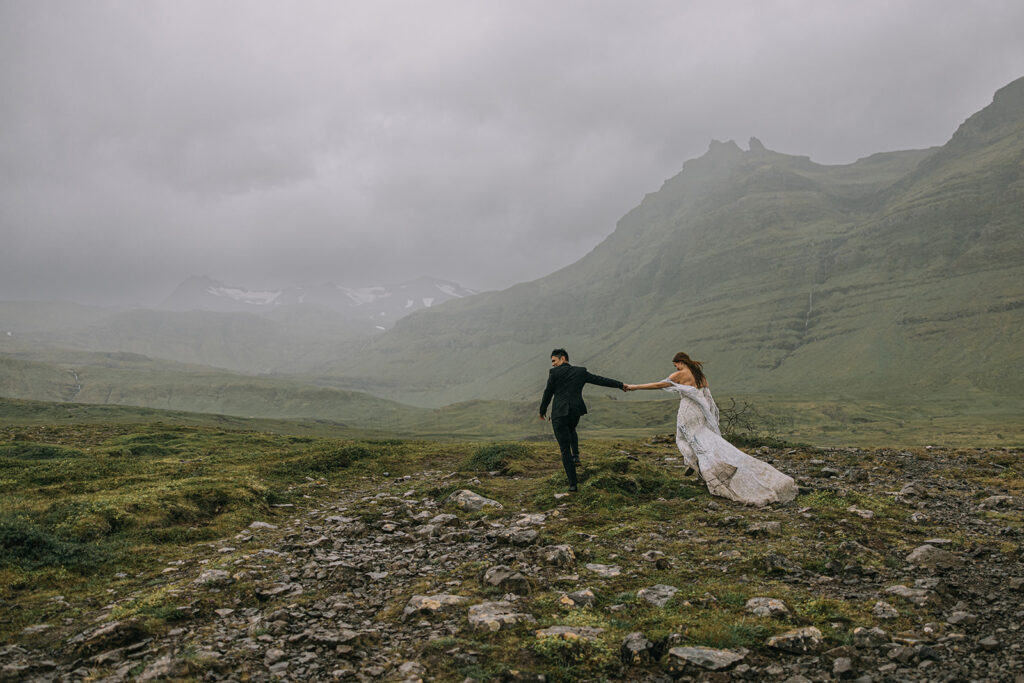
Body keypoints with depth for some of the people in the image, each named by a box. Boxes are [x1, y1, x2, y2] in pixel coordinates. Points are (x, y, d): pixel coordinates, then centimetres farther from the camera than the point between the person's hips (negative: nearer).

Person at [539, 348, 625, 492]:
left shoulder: (554, 372, -2)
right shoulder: (580, 371, 10)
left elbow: (548, 393, 2)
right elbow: (599, 380, 16)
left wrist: (542, 410, 17)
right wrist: (619, 385, 27)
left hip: (559, 413, -4)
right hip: (576, 412, 4)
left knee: (565, 449, 2)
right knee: (570, 430, 40)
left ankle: (573, 484, 0)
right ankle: (576, 455, 22)